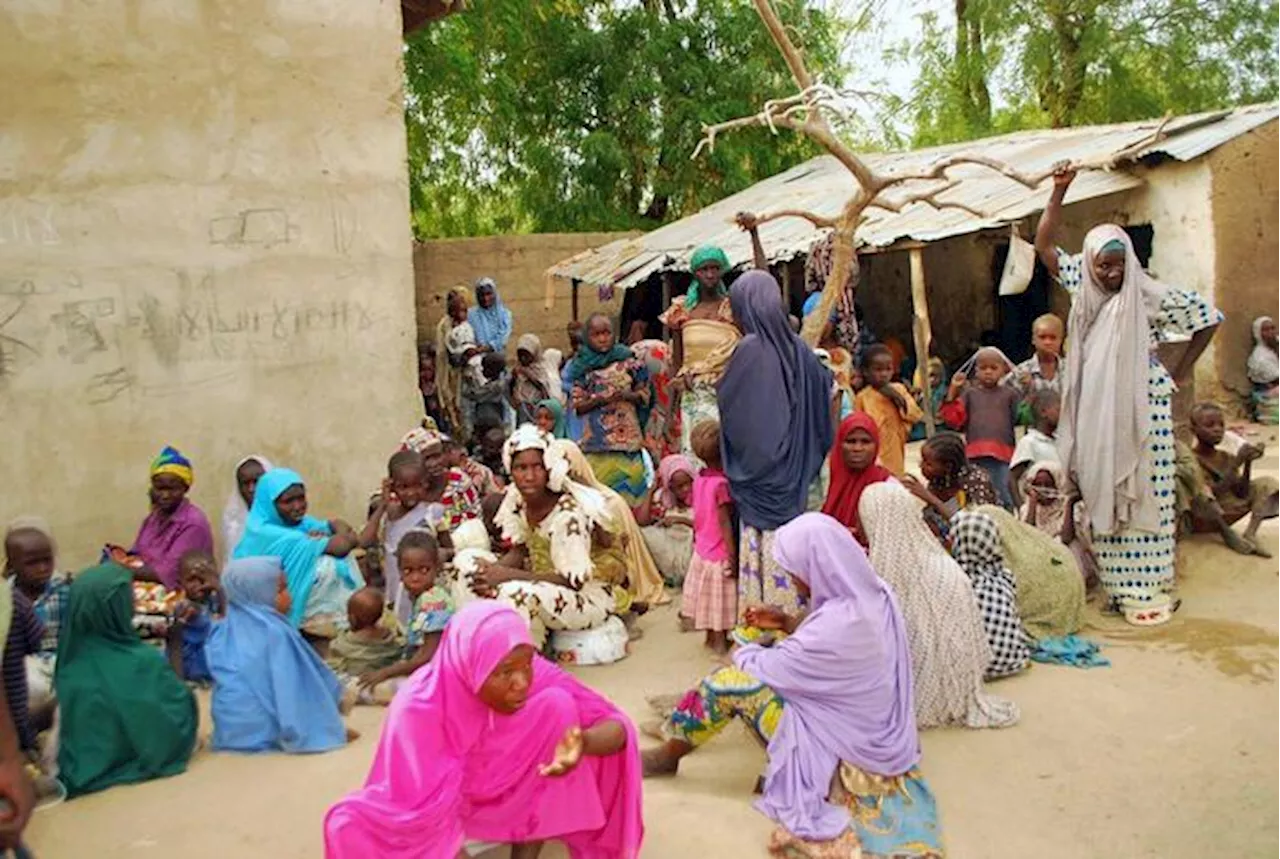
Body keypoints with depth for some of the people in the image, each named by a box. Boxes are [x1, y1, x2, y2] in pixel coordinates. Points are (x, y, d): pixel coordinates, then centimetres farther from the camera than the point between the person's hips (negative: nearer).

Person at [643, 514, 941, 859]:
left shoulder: (838, 626, -32)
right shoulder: (874, 593, -6)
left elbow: (770, 668, -16)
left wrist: (742, 651, 4)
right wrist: (789, 622, 8)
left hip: (849, 749, -9)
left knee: (732, 678, -7)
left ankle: (668, 754, 12)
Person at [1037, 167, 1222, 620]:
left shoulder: (1149, 295, -7)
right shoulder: (1084, 289, 5)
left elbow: (1207, 317, 1)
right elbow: (1044, 245, 6)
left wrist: (1180, 371, 2)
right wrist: (1058, 193, -2)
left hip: (1141, 406, -4)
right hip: (1097, 411, 4)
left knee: (1143, 494, -3)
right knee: (1105, 495, 6)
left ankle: (1147, 588, 2)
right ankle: (1118, 583, 15)